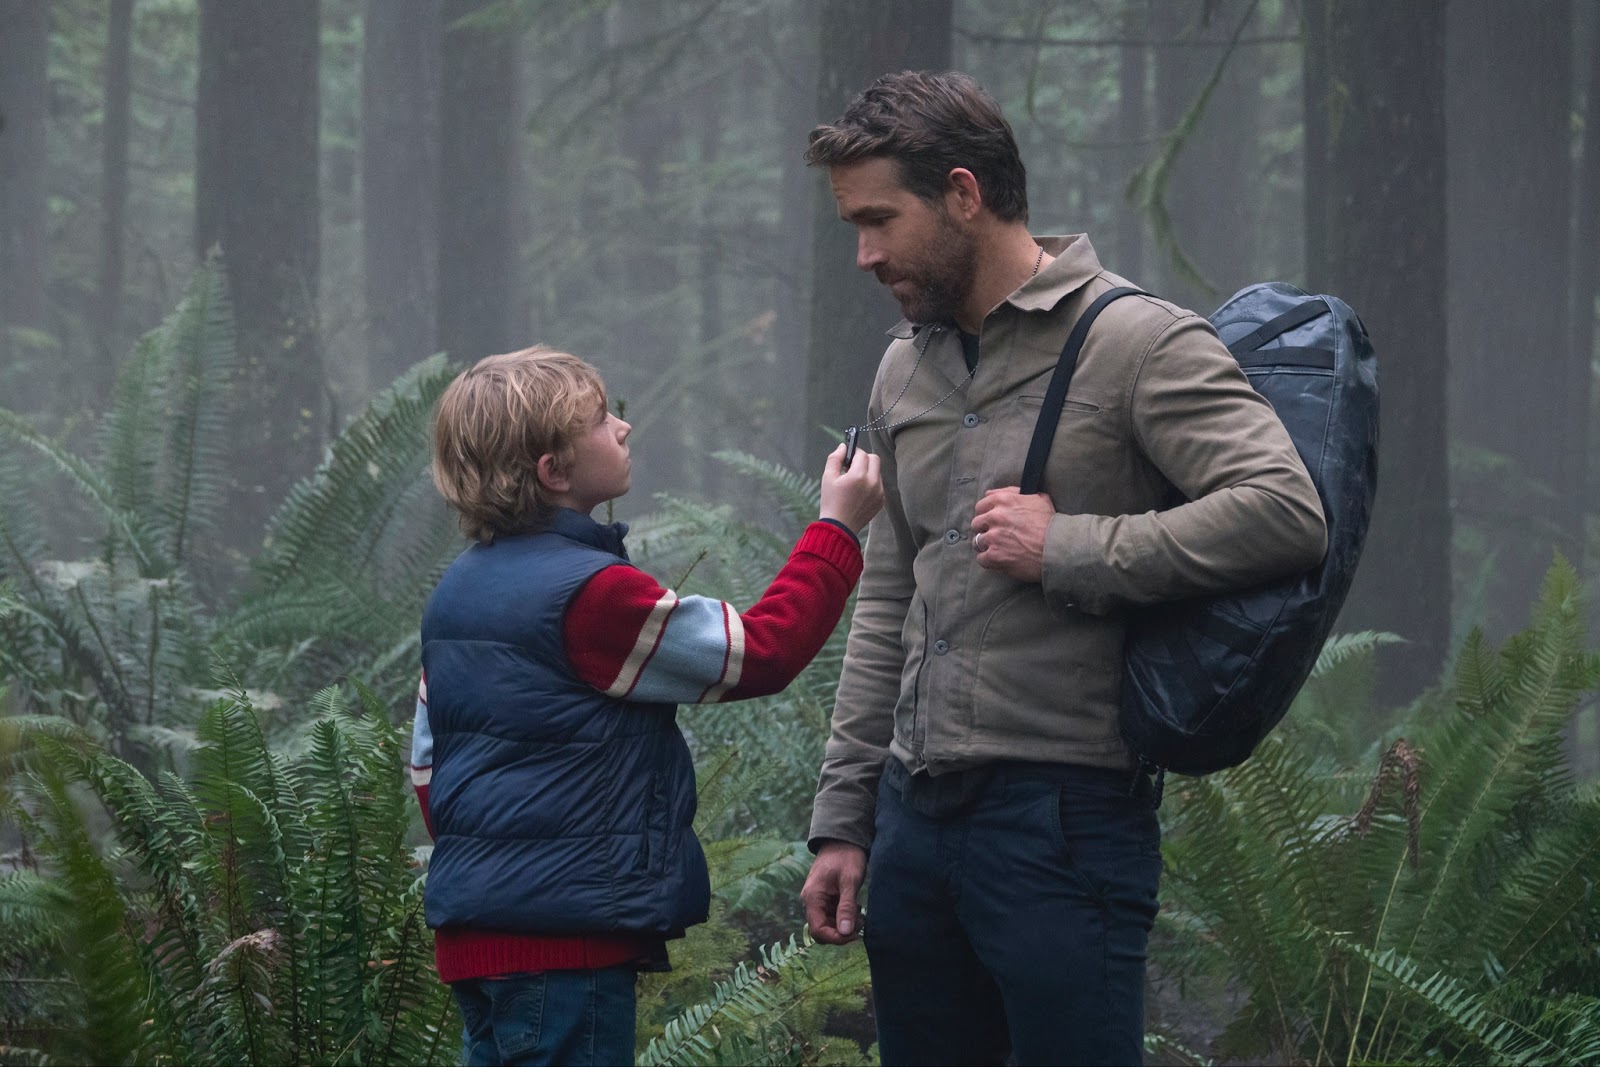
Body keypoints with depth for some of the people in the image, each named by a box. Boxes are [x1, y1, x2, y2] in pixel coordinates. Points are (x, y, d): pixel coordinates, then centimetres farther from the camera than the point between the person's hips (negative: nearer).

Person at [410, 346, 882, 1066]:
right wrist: (837, 528, -3)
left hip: (470, 928, 9)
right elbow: (760, 653, -12)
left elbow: (426, 759, 17)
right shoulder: (591, 594, -17)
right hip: (559, 942, -9)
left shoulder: (456, 591, 11)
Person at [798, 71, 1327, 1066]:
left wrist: (1067, 550, -17)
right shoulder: (908, 368, 15)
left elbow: (1288, 515, -20)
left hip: (1065, 817, -7)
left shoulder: (1139, 342, -7)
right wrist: (843, 821, 17)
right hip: (916, 815, 7)